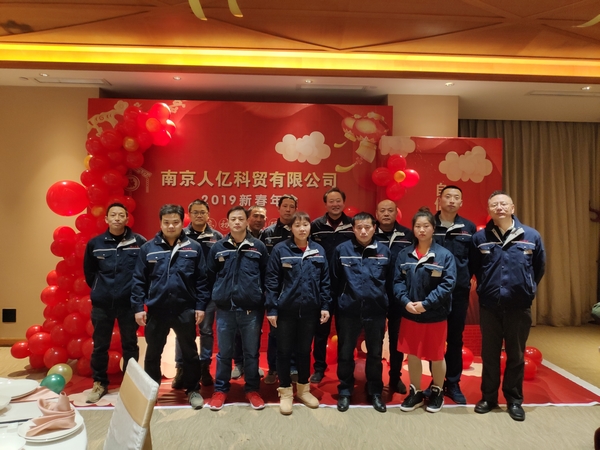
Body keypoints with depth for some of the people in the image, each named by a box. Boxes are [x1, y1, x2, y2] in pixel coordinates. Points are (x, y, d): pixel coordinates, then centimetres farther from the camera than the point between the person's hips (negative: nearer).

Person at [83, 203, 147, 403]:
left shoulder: (139, 242, -8)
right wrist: (100, 289, 12)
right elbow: (89, 272, 14)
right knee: (100, 346, 13)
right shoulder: (95, 243, 0)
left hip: (129, 303, -2)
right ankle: (99, 383, 31)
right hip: (102, 304, 2)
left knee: (130, 345, 11)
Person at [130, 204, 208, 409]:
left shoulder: (194, 248, -3)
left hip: (185, 310, 0)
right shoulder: (148, 248, -1)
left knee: (190, 352, 13)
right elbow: (139, 280, 0)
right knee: (153, 353, 16)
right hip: (156, 310, 1)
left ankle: (193, 390, 31)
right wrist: (138, 307, -4)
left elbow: (202, 279, -1)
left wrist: (201, 306, -4)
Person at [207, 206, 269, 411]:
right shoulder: (218, 247, 1)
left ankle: (252, 390, 27)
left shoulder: (258, 247, 0)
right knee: (224, 352, 12)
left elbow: (266, 276, 4)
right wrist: (219, 294, 9)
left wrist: (259, 296, 4)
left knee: (251, 352, 11)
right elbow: (210, 276, 7)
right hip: (225, 309, 1)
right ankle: (220, 389, 28)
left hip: (251, 309, 0)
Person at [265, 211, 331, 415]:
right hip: (286, 309, -2)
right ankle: (285, 392, 24)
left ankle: (304, 389, 33)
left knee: (305, 350, 16)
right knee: (284, 351, 8)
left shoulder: (319, 251, 3)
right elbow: (271, 281, -7)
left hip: (310, 310, 3)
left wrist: (325, 306, 1)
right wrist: (271, 308, -10)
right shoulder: (280, 249, -7)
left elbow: (324, 281, 6)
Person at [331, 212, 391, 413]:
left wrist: (387, 305, 6)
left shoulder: (384, 252, 0)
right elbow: (334, 280, 1)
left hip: (376, 311, 1)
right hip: (348, 310, -1)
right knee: (345, 353, 11)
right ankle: (345, 391, 29)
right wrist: (337, 302, 3)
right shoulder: (341, 250, -5)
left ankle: (375, 392, 32)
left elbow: (390, 282, 6)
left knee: (375, 353, 15)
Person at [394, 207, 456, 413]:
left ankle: (437, 392, 35)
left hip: (435, 315, -2)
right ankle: (415, 392, 32)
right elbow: (398, 281, -1)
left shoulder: (444, 255, -9)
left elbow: (447, 284, -14)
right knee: (412, 354, 13)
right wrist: (406, 302, -17)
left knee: (436, 356, 13)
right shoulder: (404, 255, 0)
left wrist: (426, 303, -20)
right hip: (409, 314, 3)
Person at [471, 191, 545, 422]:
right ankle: (489, 397, 26)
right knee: (489, 354, 11)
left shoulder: (531, 236, -4)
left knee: (516, 355, 12)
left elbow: (539, 268, 10)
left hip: (519, 306, 0)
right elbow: (473, 268, 8)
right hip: (489, 305, 0)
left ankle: (514, 400, 27)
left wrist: (526, 289, 14)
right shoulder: (480, 237, -5)